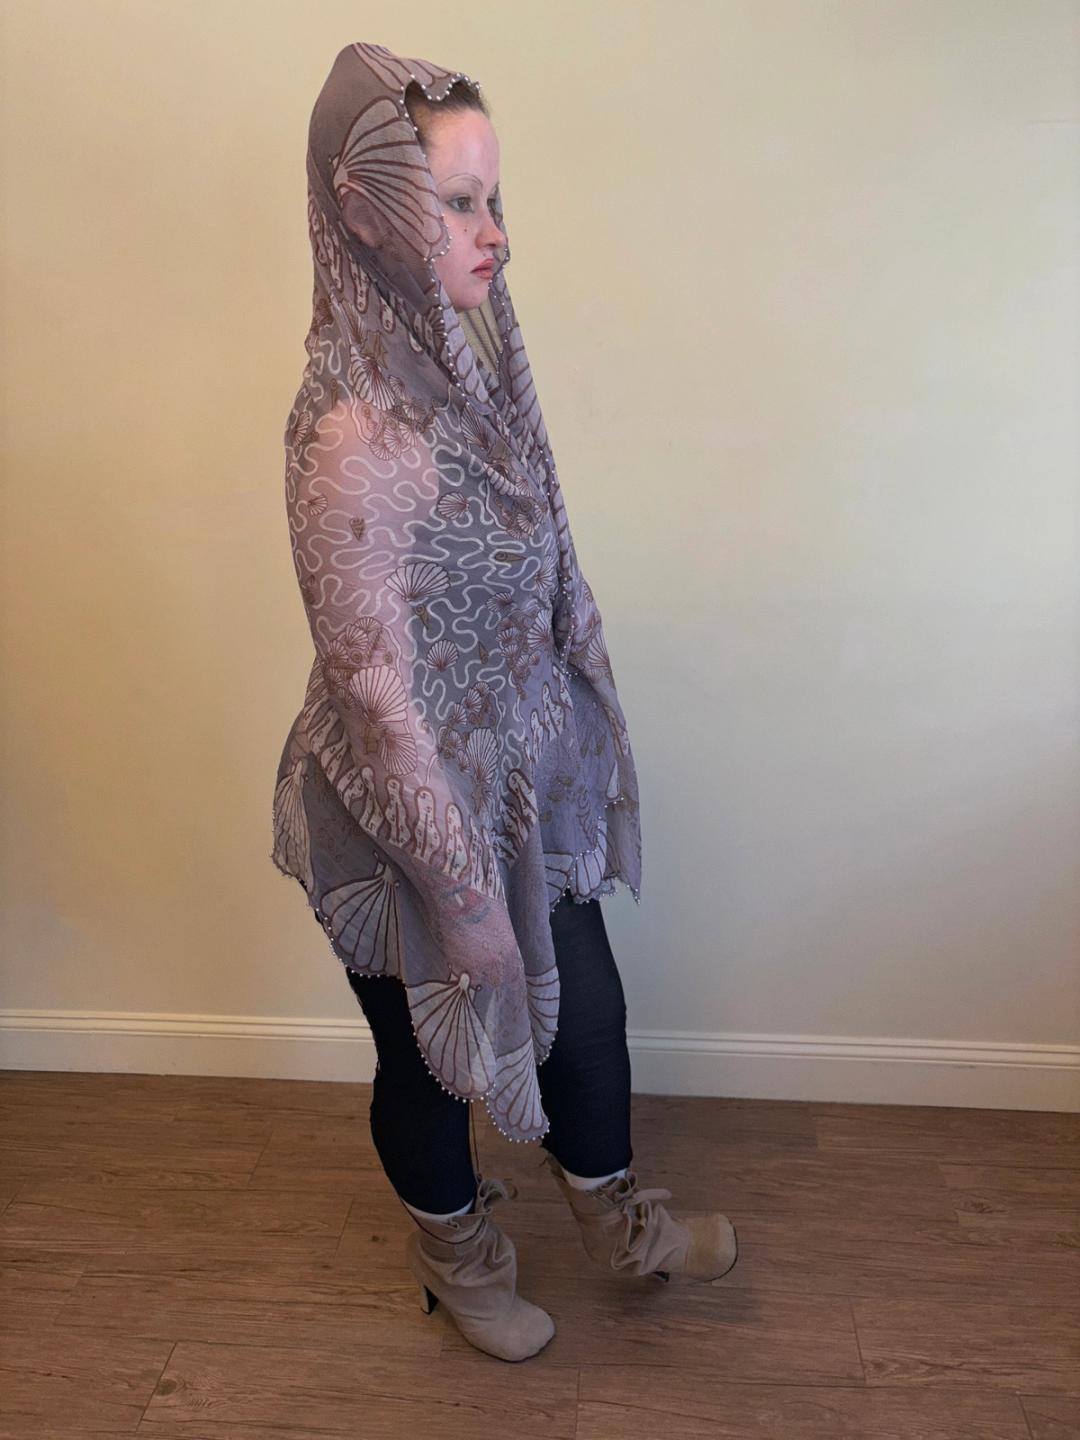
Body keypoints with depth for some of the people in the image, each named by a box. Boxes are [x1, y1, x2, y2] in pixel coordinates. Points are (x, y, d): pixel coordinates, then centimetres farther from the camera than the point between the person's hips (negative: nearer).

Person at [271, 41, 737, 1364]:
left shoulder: (463, 354, -2)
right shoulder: (351, 435, -28)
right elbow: (376, 691, -25)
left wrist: (581, 745, 15)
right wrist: (462, 892, -17)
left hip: (526, 781, 8)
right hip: (411, 814, -7)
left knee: (585, 1006, 24)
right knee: (434, 1050, 20)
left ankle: (615, 1222, 55)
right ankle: (453, 1252, 53)